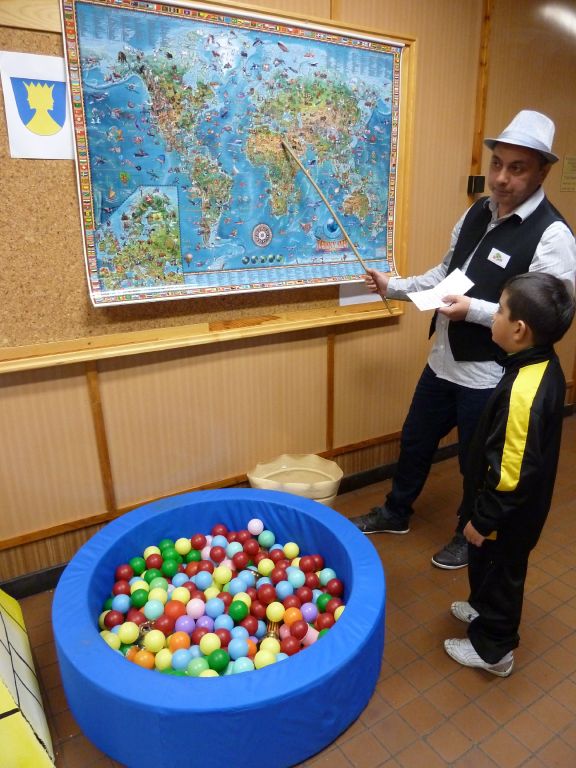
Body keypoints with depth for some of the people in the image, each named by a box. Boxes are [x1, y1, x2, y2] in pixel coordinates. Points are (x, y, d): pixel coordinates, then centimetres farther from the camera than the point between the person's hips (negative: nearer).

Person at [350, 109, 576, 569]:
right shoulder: (477, 212, 5)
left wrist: (475, 311, -28)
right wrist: (394, 287, 5)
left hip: (488, 375, -7)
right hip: (443, 360, 7)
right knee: (415, 440, 21)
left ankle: (472, 537, 41)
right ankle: (396, 513, 45)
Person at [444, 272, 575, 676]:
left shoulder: (523, 391, -35)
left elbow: (511, 473, -30)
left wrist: (482, 519, -18)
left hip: (508, 515, -9)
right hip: (524, 506, 9)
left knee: (497, 573, 14)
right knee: (492, 570, 29)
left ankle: (493, 649, 37)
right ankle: (485, 610, 54)